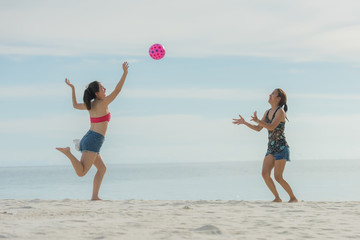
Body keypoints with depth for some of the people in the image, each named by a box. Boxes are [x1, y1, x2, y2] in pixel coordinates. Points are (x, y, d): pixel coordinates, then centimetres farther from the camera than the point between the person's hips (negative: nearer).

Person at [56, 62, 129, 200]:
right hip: (94, 141, -9)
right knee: (81, 172, -17)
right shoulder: (102, 103, -6)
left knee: (102, 168, 15)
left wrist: (72, 88, 37)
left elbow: (75, 105, 32)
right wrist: (125, 73, -14)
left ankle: (95, 196, 7)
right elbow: (117, 91, -14)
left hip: (87, 139, 9)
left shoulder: (90, 105, 15)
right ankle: (68, 152, -26)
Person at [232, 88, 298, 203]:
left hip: (281, 147, -7)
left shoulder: (280, 111, -10)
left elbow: (272, 127, -24)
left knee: (278, 177, -11)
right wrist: (244, 122, 8)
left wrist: (258, 121, -37)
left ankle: (293, 198, 4)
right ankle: (277, 198, 5)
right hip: (271, 148, 7)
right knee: (265, 174, -6)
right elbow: (258, 128, 18)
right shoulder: (268, 112, 13)